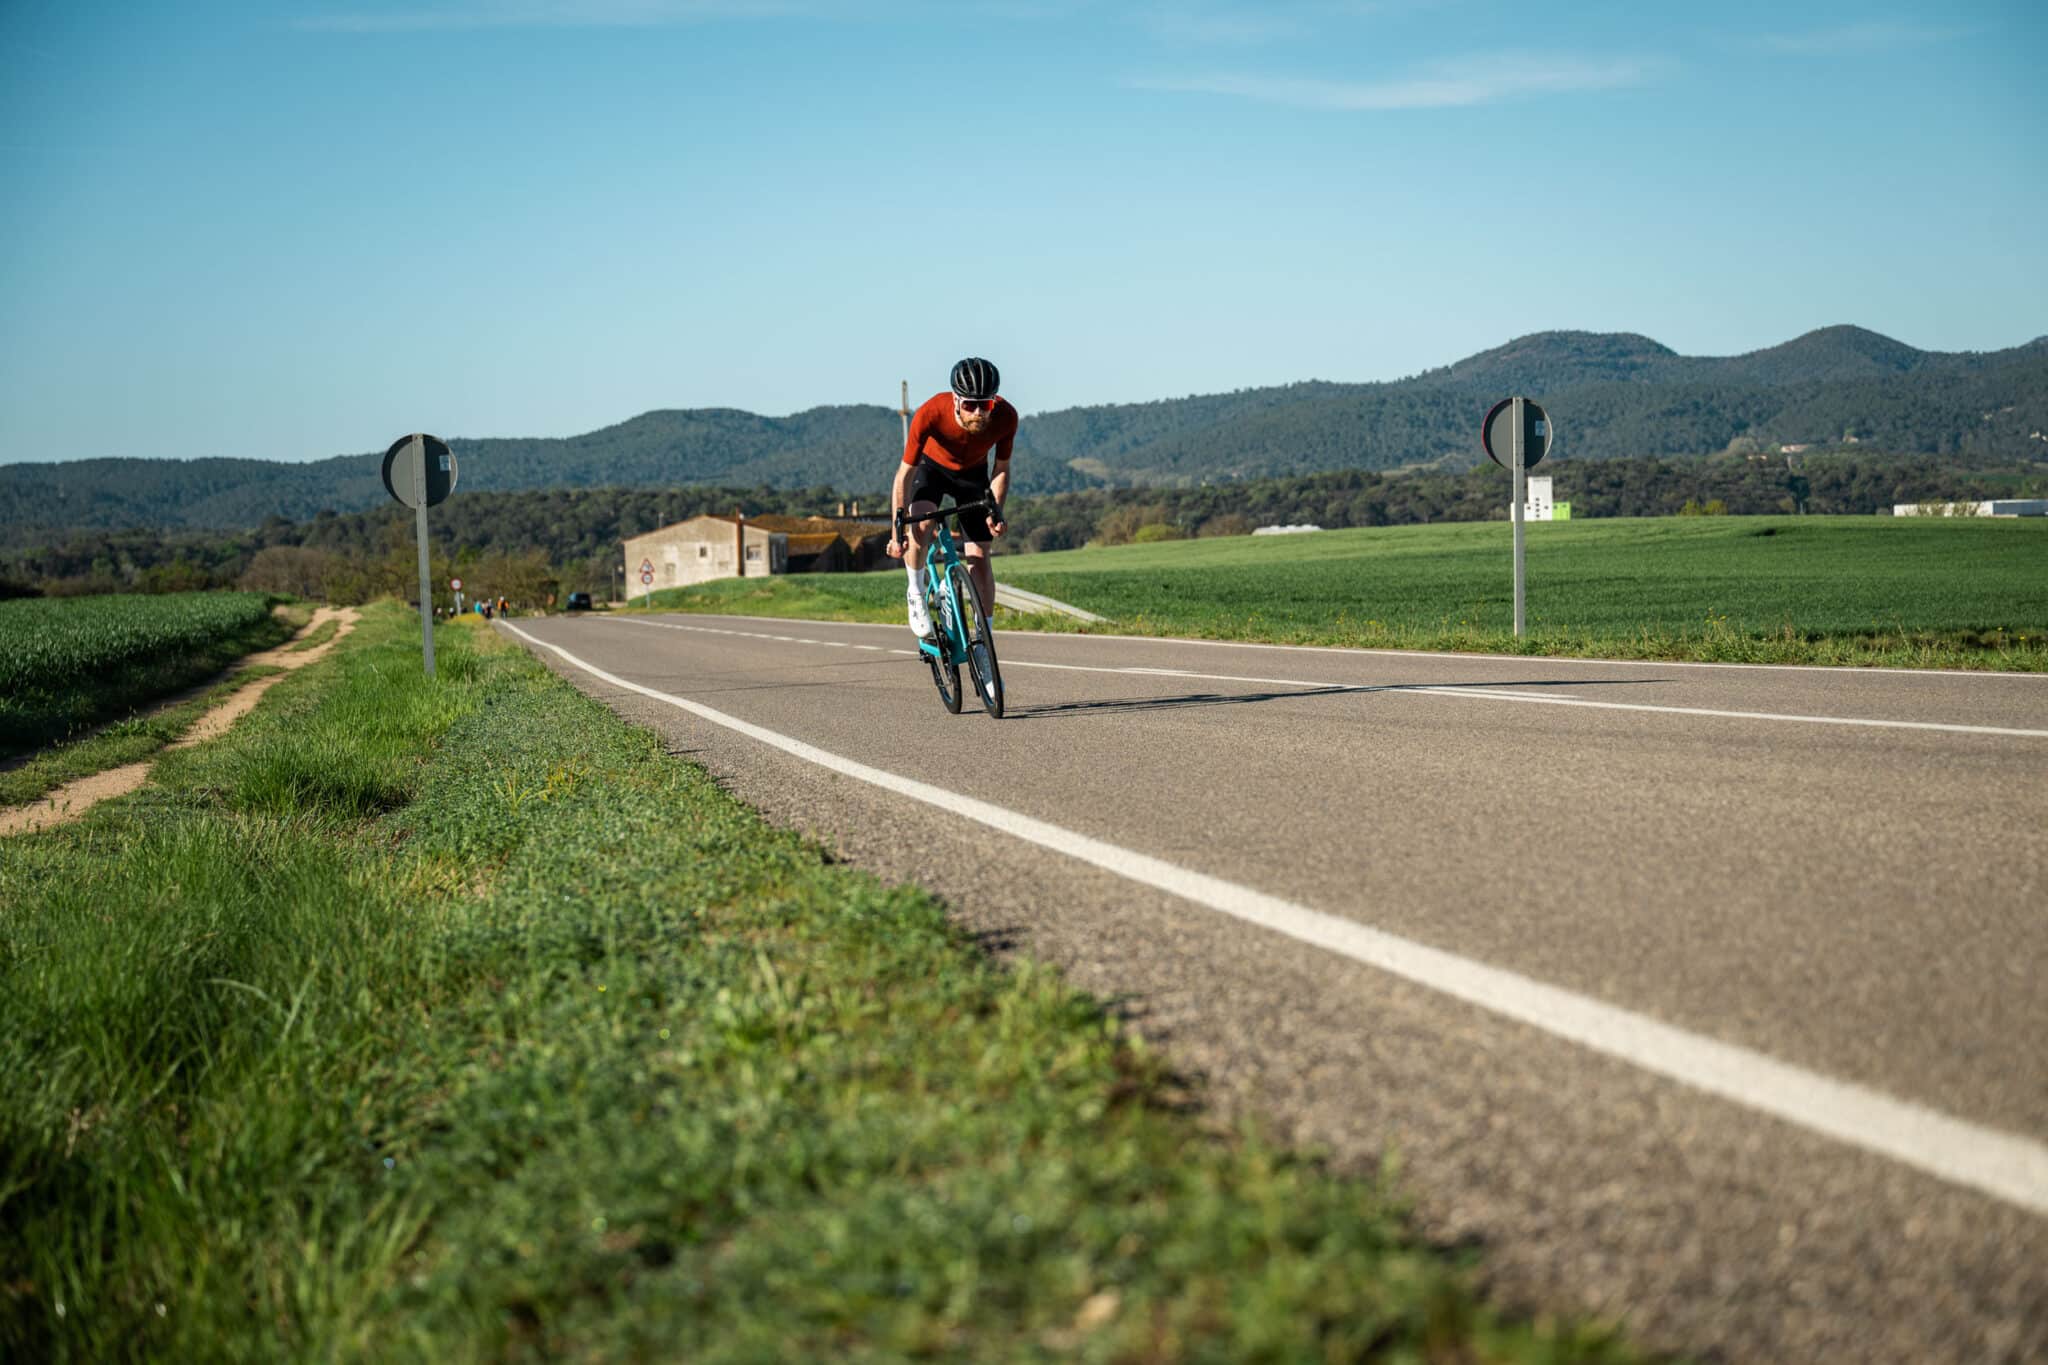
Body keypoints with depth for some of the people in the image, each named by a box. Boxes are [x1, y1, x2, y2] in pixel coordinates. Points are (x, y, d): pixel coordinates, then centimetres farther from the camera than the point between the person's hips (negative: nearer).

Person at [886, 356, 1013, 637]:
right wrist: (897, 530, -32)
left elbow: (1001, 468, -12)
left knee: (979, 559, -4)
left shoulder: (1005, 417, -31)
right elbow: (905, 474, -29)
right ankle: (916, 593, -7)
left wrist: (996, 510, -25)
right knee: (921, 525, -32)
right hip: (931, 466, -2)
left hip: (972, 474, 2)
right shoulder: (930, 414, -38)